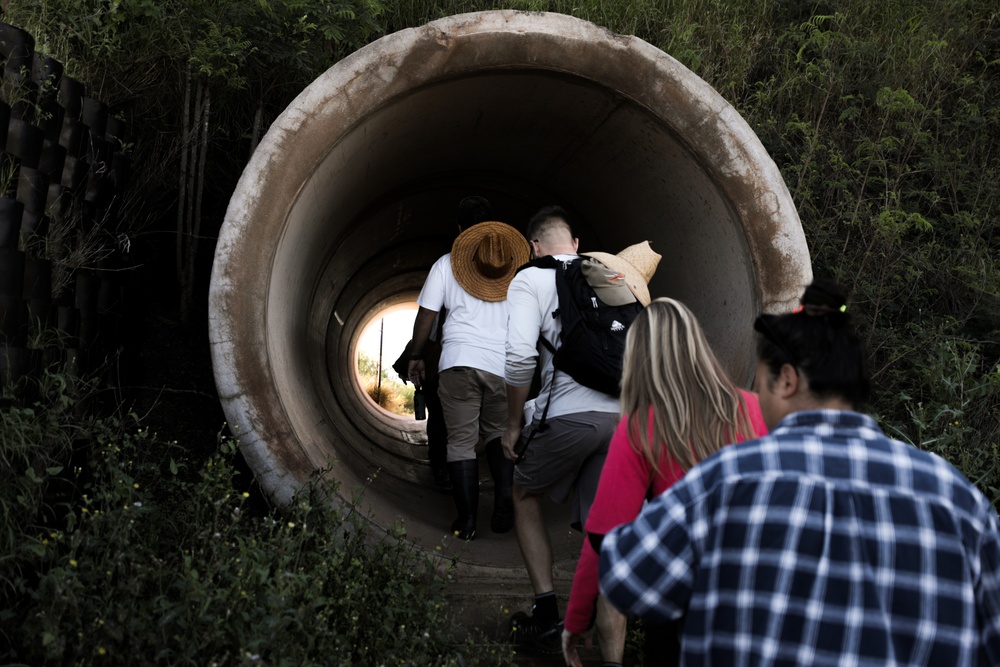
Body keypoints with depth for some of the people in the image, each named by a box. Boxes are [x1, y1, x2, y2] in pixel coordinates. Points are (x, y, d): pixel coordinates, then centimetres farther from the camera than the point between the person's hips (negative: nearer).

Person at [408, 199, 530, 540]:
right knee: (498, 436, 16)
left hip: (459, 361, -2)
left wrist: (416, 356, 11)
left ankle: (466, 521, 0)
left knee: (461, 441, 2)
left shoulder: (446, 265, 8)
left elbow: (426, 314, 4)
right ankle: (504, 506, 0)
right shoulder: (518, 270, 14)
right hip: (504, 364, 2)